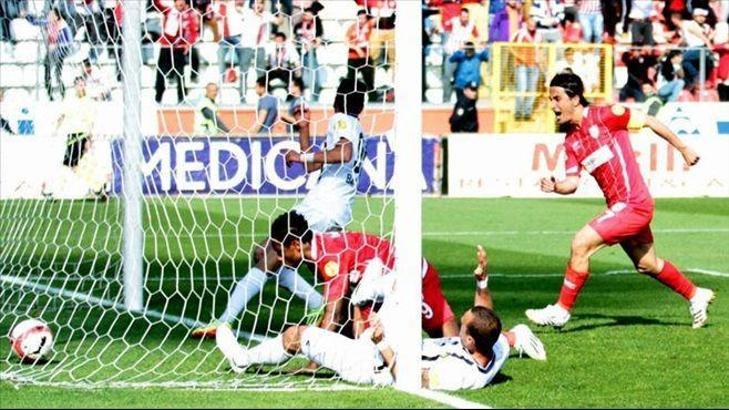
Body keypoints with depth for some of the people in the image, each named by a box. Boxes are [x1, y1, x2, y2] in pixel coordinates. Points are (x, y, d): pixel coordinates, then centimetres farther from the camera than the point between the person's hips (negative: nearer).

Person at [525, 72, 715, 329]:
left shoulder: (605, 116, -13)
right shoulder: (570, 141, 8)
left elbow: (649, 122, -4)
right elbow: (573, 182, 6)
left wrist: (683, 149, 1)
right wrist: (555, 186, -16)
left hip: (633, 205, -8)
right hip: (618, 207, 8)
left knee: (581, 243, -17)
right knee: (647, 265, 21)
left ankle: (561, 310, -8)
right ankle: (696, 296, 41)